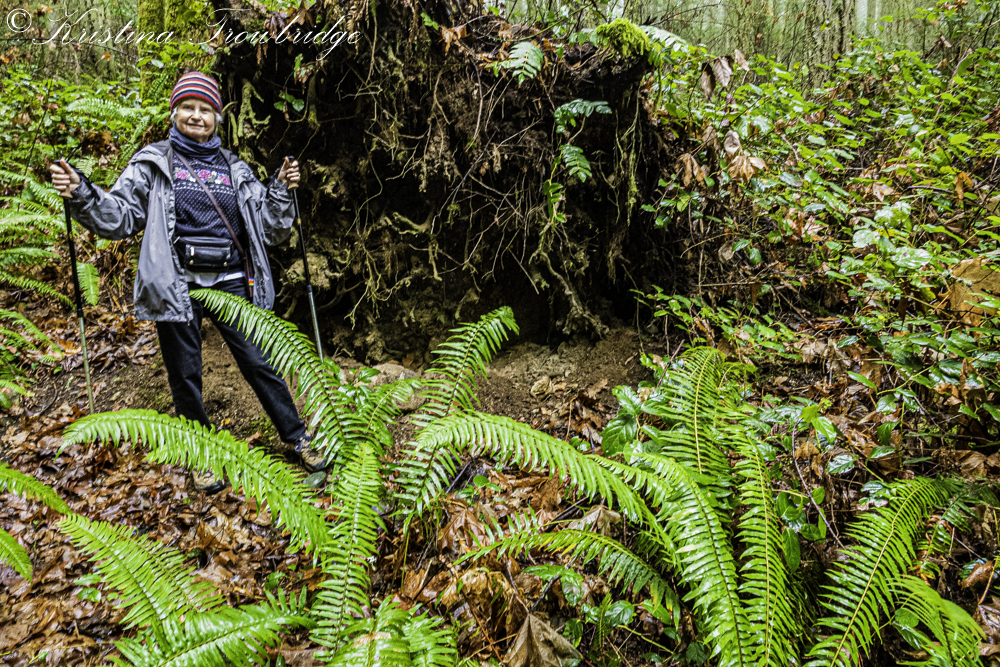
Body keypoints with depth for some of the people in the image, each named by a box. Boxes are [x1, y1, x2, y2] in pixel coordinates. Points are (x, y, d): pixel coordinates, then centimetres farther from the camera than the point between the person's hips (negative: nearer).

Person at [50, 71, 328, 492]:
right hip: (178, 287, -1)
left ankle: (299, 439, 15)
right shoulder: (153, 164, 7)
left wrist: (281, 189, -3)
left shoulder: (235, 170, 12)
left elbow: (271, 230, 11)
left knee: (260, 363, 1)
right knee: (186, 377, 7)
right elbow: (118, 218, 3)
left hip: (231, 284, 1)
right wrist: (80, 193, -14)